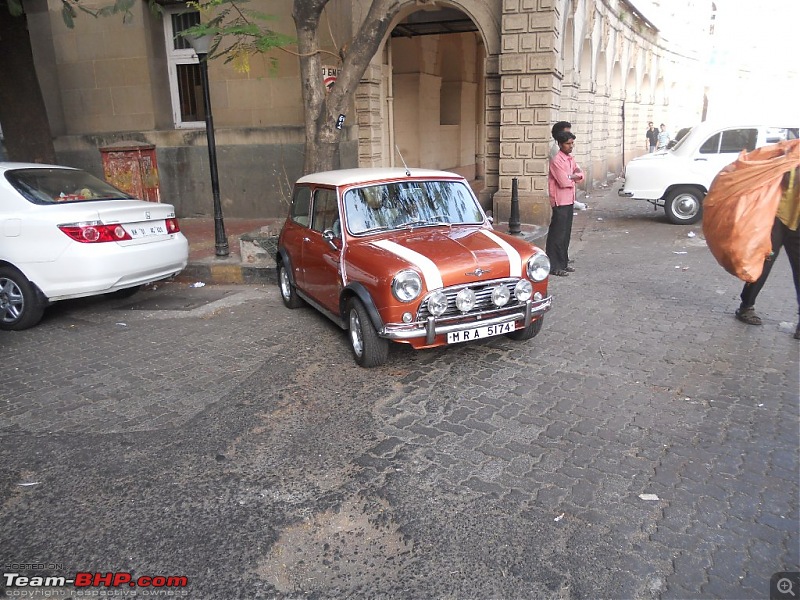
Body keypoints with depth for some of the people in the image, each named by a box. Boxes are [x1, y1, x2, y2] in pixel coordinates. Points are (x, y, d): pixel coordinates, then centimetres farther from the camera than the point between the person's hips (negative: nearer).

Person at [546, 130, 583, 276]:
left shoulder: (571, 159, 13)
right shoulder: (556, 160, -14)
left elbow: (580, 175, 9)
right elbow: (564, 182, -21)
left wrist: (571, 176, -11)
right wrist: (574, 177, -1)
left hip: (569, 200, 9)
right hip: (560, 202, -9)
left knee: (566, 233, 13)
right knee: (557, 234, -6)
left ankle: (563, 263, 22)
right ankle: (554, 266, -2)